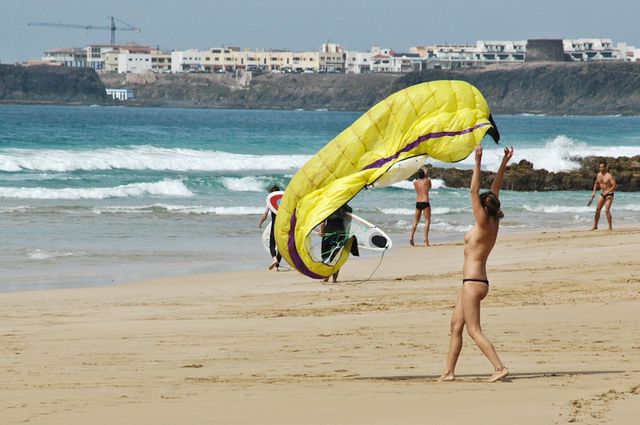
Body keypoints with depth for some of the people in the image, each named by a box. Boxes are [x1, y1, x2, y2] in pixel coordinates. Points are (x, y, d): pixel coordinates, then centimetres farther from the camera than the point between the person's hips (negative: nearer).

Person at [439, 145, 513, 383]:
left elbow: (474, 191, -19)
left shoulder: (483, 225, -14)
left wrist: (478, 162, -21)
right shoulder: (493, 224, 7)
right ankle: (449, 372, 14)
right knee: (456, 326, 12)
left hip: (473, 283, -10)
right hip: (473, 282, 10)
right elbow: (495, 190, 13)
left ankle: (499, 367, -15)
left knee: (473, 330, -9)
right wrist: (504, 164, 13)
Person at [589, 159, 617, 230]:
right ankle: (595, 226, 16)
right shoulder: (598, 175, 4)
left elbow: (614, 186, -21)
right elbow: (596, 183, 22)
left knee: (607, 210, -16)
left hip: (609, 195, -7)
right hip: (602, 194, 7)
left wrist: (607, 192, -28)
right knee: (597, 210, 6)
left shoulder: (609, 176, -18)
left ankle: (610, 227, -8)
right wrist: (594, 192, 12)